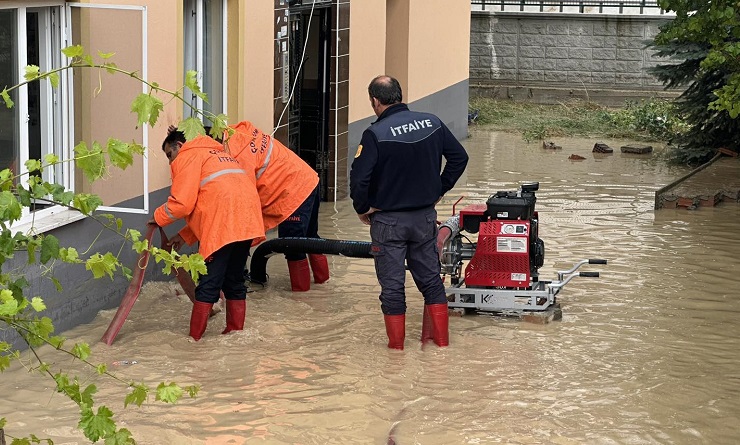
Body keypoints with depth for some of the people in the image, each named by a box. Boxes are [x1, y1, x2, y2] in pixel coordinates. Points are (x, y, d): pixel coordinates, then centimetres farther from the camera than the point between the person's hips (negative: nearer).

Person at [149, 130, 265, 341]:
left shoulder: (187, 157, 7)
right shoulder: (216, 154, 33)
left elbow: (181, 203, -5)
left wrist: (158, 217, 13)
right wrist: (185, 235, 26)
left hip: (223, 226, -8)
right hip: (247, 219, 8)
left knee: (208, 285, -5)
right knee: (234, 281, 16)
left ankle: (195, 339, -3)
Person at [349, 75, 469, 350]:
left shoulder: (375, 134, -19)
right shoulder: (432, 123, -2)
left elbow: (359, 178, -22)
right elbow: (459, 157, 8)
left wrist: (362, 209, -5)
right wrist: (440, 190, 14)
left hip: (388, 221, -5)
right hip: (425, 217, 5)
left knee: (392, 286, 5)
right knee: (430, 278, 18)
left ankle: (396, 347, 11)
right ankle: (440, 338, 23)